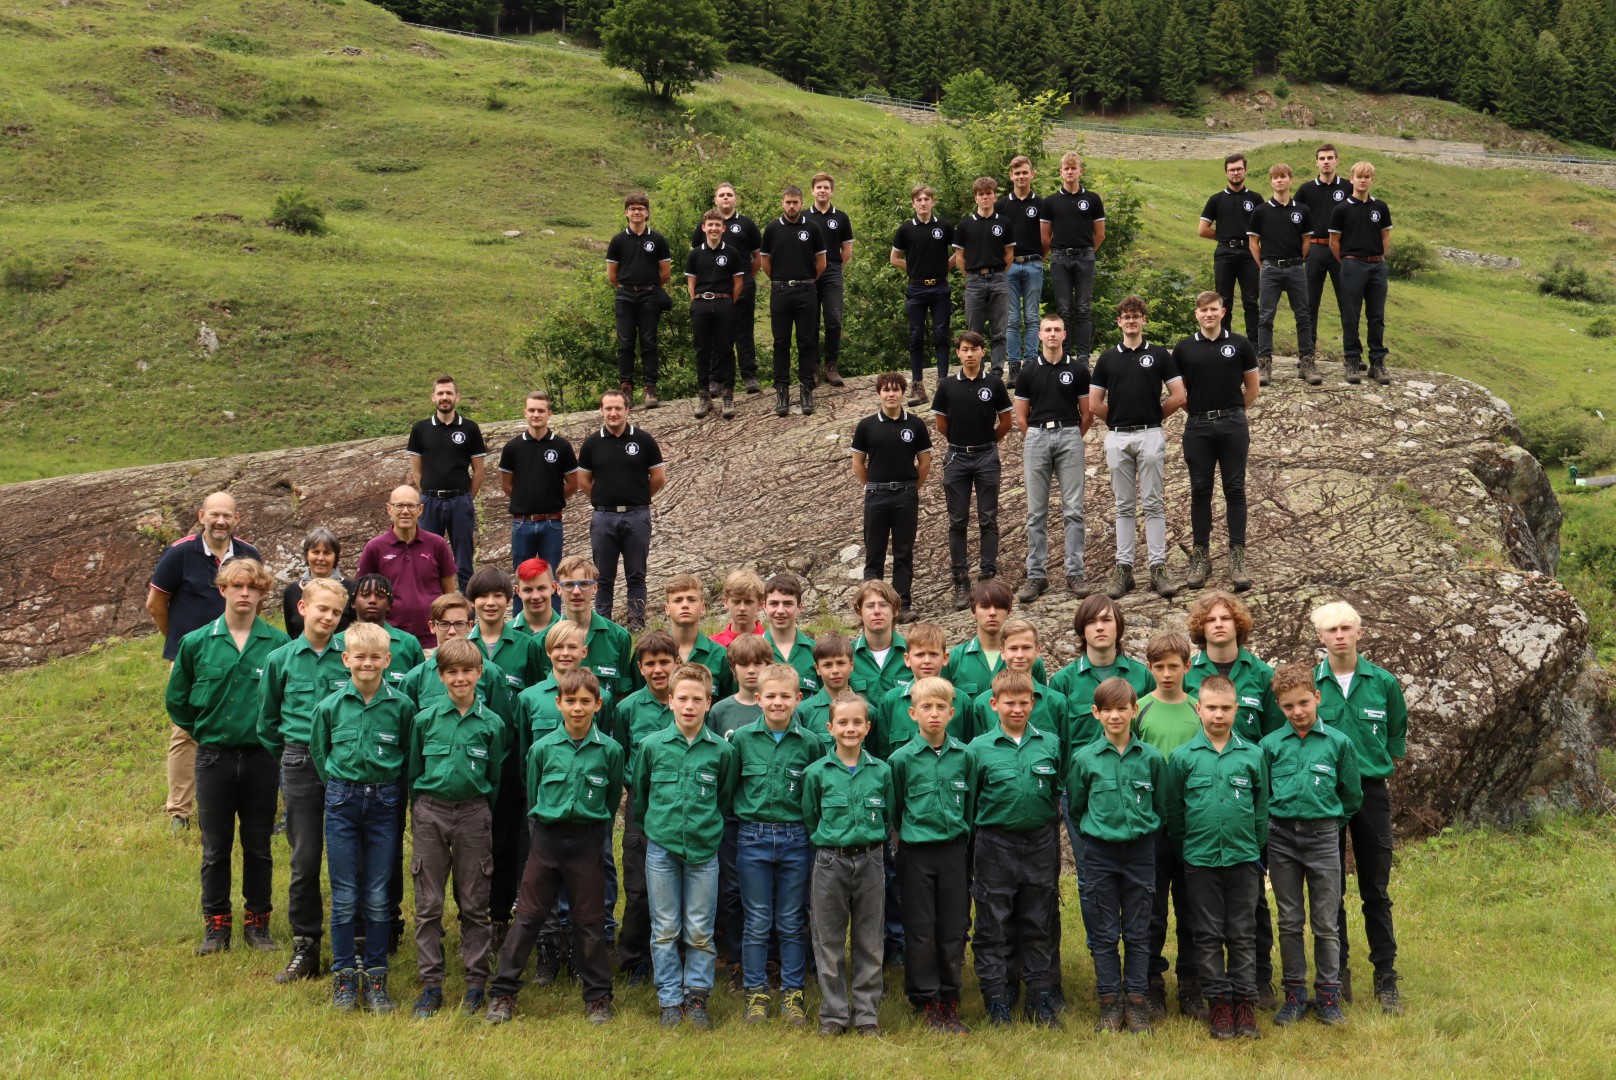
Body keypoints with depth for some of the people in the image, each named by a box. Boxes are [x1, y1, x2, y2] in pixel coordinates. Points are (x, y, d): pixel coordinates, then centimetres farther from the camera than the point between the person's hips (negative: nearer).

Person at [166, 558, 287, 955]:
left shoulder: (278, 644, -5)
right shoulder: (196, 642, -1)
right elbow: (177, 700, 11)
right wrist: (204, 731, 8)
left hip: (262, 757, -1)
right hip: (214, 756, 1)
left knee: (258, 847, 9)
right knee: (215, 848, 8)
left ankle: (258, 922, 21)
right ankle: (216, 926, 19)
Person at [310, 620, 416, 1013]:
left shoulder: (401, 705, -4)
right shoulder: (331, 706, -1)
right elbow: (318, 752, 13)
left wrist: (387, 787, 6)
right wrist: (340, 786, 10)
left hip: (384, 803, 0)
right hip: (342, 802, 0)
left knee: (378, 898, 4)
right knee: (345, 896, 4)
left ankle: (376, 977, 13)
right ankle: (344, 977, 13)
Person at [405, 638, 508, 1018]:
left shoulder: (492, 724, 1)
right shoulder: (425, 719, 1)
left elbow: (495, 778, 9)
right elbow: (413, 772, 9)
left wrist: (483, 815, 8)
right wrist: (418, 814, 8)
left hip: (473, 814, -1)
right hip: (430, 813, 1)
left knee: (474, 903, 4)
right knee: (428, 904, 3)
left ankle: (476, 983, 13)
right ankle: (431, 984, 10)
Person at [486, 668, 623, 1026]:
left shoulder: (610, 750, -4)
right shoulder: (542, 748, -2)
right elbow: (533, 797, 10)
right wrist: (542, 833, 11)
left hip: (587, 841, 0)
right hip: (546, 839, 1)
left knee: (590, 922, 7)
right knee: (528, 917, 4)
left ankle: (597, 996, 18)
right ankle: (503, 993, 10)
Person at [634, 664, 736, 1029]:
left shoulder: (722, 750, -2)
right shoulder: (652, 745, -1)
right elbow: (639, 794, 12)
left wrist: (709, 828, 10)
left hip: (704, 850, 0)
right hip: (661, 848, 0)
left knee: (700, 932, 4)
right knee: (665, 930, 6)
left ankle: (697, 996, 16)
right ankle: (670, 1000, 15)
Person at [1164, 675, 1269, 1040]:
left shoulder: (1253, 756, 1)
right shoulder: (1183, 757, -1)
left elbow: (1262, 808, 7)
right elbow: (1173, 809, 5)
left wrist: (1257, 847, 5)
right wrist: (1186, 846, 6)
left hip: (1243, 859, 0)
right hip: (1200, 860, 0)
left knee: (1242, 936, 7)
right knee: (1209, 936, 6)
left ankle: (1245, 1001, 13)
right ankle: (1219, 1002, 13)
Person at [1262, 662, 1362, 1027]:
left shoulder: (1338, 743, -2)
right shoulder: (1270, 744, 0)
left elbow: (1352, 794, 8)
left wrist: (1330, 821, 11)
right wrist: (1283, 820, 7)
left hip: (1323, 837, -1)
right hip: (1282, 836, 1)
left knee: (1326, 924, 3)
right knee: (1290, 922, 8)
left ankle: (1328, 995, 13)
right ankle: (1294, 994, 16)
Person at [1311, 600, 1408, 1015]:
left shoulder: (1384, 683, 2)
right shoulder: (1309, 683, -2)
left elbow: (1397, 736, 14)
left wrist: (1379, 771, 9)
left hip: (1371, 790, 0)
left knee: (1376, 890, 5)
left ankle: (1386, 977, 12)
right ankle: (1337, 973, 16)